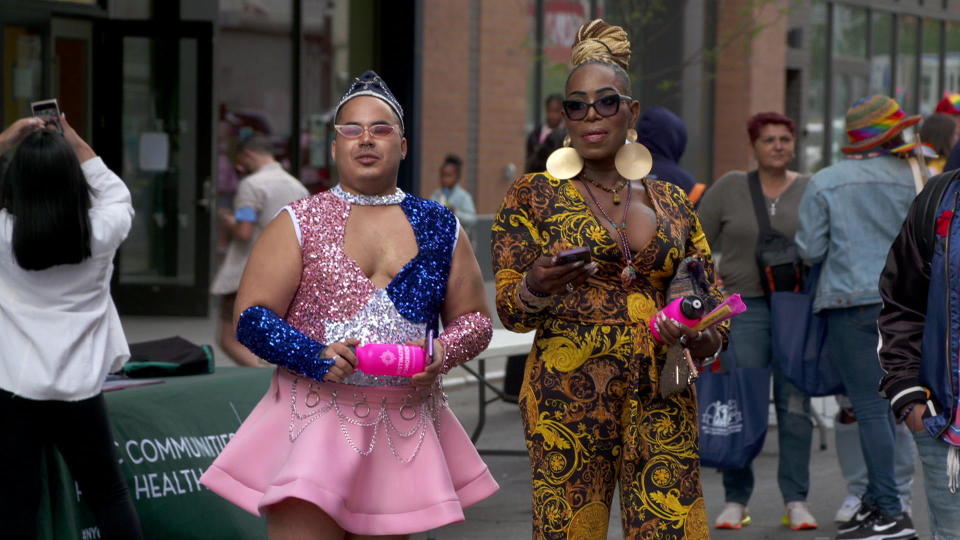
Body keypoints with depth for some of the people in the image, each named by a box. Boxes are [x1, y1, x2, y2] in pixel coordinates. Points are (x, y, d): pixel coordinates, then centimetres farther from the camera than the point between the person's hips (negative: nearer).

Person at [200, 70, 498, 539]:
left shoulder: (440, 229, 11)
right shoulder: (299, 223, 3)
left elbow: (474, 321, 15)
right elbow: (251, 319, -2)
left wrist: (442, 354, -8)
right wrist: (317, 357, -18)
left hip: (405, 427, 3)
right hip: (315, 415, -3)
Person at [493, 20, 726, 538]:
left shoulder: (672, 203, 14)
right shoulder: (532, 195, 5)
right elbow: (510, 310, 1)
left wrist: (702, 339, -6)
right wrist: (538, 287, -22)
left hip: (661, 403, 2)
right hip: (568, 397, -2)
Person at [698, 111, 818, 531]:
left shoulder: (811, 190, 5)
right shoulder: (729, 188, 4)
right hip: (744, 307, 0)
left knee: (795, 405, 2)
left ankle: (796, 501, 7)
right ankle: (736, 501, 6)